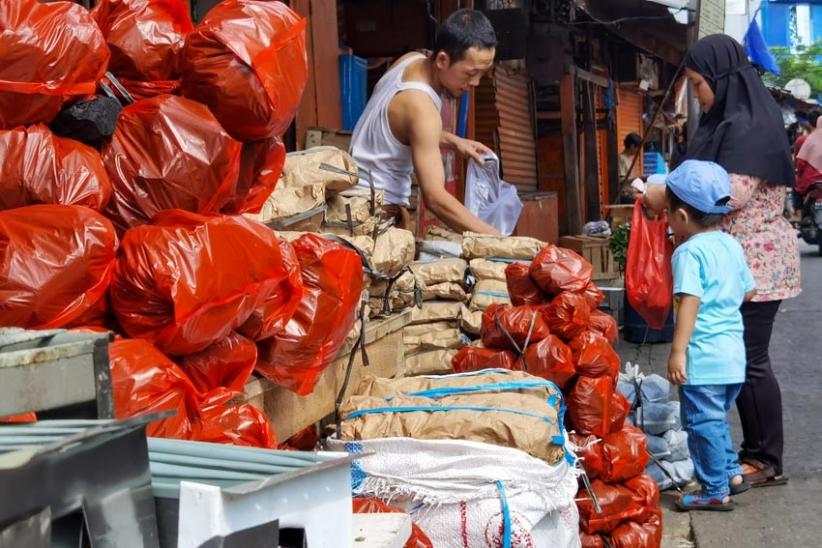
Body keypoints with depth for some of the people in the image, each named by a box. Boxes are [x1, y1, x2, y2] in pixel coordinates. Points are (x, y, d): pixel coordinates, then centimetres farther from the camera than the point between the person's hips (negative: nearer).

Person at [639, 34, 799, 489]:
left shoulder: (751, 125, -15)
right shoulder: (726, 121, 15)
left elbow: (733, 193, -23)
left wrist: (668, 196, -15)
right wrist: (674, 192, 7)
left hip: (755, 263, -10)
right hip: (732, 263, 10)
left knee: (749, 359, -5)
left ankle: (768, 461, 6)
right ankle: (754, 450, 21)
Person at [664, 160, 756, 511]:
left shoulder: (689, 252, -14)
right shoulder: (732, 245, 9)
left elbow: (689, 303, -22)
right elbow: (749, 290, 16)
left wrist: (678, 351, -22)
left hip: (703, 355, -8)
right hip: (734, 353, 9)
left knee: (703, 422, 2)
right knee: (716, 417, 23)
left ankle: (716, 491, 8)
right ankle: (732, 473, 31)